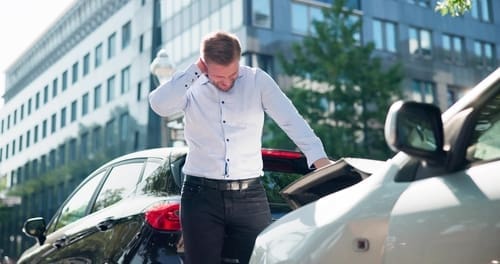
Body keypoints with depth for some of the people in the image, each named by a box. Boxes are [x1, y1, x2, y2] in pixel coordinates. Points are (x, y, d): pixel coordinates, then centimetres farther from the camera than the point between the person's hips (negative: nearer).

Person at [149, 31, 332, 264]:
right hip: (201, 195, 0)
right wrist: (195, 70, -13)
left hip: (250, 195, 0)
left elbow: (291, 120, -6)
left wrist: (319, 158, -19)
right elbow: (159, 105, -16)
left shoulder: (258, 81, 2)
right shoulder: (192, 87, 2)